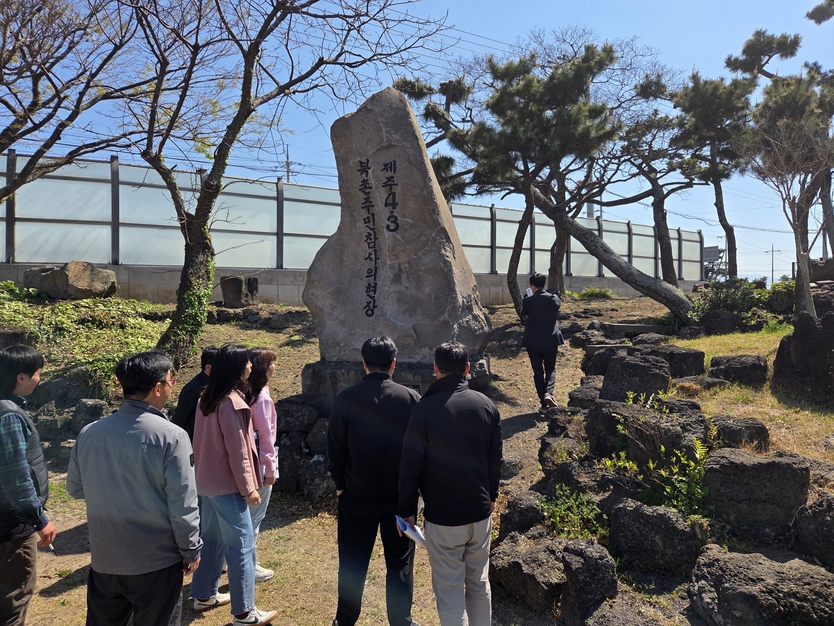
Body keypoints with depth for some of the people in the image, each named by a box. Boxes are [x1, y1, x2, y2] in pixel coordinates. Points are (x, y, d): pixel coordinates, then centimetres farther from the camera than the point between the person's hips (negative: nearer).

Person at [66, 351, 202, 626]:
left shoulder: (89, 432, -6)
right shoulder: (170, 436, -21)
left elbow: (75, 488, 9)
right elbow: (182, 504, -18)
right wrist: (191, 550, -4)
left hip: (104, 557, 5)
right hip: (156, 560, -4)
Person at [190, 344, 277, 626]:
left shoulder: (206, 399, 5)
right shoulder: (232, 402, -22)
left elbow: (203, 442, 13)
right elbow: (238, 452, -20)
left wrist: (202, 472, 21)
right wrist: (248, 487, -13)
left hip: (206, 481, 9)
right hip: (227, 485, -9)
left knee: (211, 539, 21)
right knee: (242, 546, 0)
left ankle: (204, 595, 34)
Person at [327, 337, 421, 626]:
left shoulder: (346, 399, -11)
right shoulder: (411, 398, -11)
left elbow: (335, 448, -6)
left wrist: (340, 483, 8)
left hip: (357, 495, 1)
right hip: (400, 495, 0)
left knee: (353, 562, 17)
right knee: (400, 563, 15)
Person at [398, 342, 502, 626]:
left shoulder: (425, 408, -16)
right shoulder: (486, 405, -2)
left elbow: (411, 464, -12)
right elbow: (495, 458, 7)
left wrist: (407, 509, 0)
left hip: (442, 515, -4)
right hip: (480, 510, 5)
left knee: (449, 591, 7)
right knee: (479, 582, 21)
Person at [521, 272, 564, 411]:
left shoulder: (528, 301, -11)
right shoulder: (554, 299, -3)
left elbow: (523, 314, 8)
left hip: (532, 341, -1)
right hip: (551, 340, 1)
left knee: (538, 371, 10)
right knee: (550, 369, 16)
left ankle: (543, 403, 10)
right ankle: (549, 393, -9)